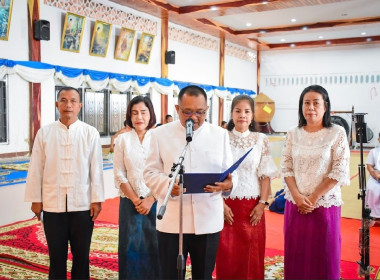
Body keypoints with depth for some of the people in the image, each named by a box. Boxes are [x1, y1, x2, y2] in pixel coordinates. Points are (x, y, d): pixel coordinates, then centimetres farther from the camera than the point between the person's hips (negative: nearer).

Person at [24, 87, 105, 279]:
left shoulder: (91, 133, -2)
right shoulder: (44, 133, 1)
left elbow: (96, 169, -2)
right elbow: (36, 169, 3)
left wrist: (97, 200, -2)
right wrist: (35, 199, 4)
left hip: (83, 205, -1)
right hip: (52, 205, 1)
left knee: (82, 256, 11)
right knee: (56, 257, 12)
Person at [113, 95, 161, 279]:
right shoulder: (123, 140, 3)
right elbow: (119, 175, 0)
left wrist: (150, 200, -11)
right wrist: (136, 200, -8)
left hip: (155, 202, -1)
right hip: (130, 203, 1)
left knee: (155, 247, 4)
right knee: (131, 247, 5)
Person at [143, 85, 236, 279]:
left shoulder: (220, 134, 7)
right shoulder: (160, 134, 2)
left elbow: (229, 171, 7)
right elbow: (150, 173, 2)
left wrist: (228, 183, -17)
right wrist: (168, 185, -19)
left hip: (208, 221, 1)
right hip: (171, 221, -1)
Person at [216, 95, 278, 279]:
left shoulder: (261, 140, 2)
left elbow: (266, 175, 1)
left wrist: (262, 203, -5)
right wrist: (221, 204, -8)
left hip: (253, 205, 1)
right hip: (228, 204, 0)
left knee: (252, 256, 9)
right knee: (227, 256, 6)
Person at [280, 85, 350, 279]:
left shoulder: (337, 133, -4)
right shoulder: (293, 134, 5)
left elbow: (340, 171, -9)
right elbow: (286, 168, 4)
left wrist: (313, 198, -11)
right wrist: (297, 196, -9)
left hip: (325, 204, -3)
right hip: (295, 204, 3)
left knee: (322, 256, 6)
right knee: (295, 255, 10)